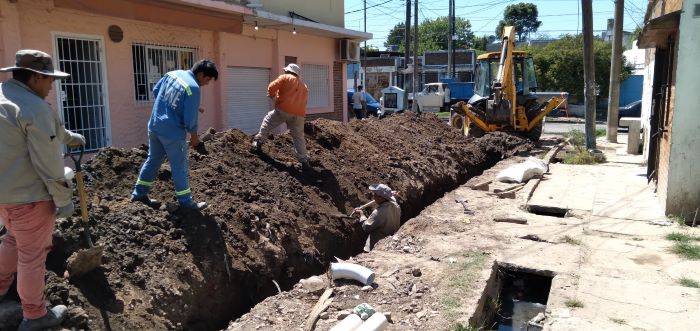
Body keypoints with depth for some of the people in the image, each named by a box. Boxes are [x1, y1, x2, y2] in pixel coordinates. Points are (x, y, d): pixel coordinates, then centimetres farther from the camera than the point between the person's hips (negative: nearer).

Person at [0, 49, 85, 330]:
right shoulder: (34, 107, -22)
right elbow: (48, 163, -22)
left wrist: (68, 137, 37)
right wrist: (63, 199, -13)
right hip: (28, 195, -9)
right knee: (32, 254, 6)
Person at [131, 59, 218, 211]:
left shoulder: (172, 73, 2)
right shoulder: (193, 88, -22)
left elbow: (155, 91, 14)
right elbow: (190, 118, -21)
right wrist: (194, 137, -4)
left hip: (155, 126, 8)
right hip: (172, 132, -8)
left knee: (153, 160, 20)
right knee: (179, 167, 4)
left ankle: (139, 193, 29)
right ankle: (186, 201, 15)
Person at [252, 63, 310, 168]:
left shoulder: (285, 78, 7)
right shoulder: (305, 87, 24)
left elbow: (272, 87, -3)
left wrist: (271, 95, 16)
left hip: (283, 110, -4)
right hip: (299, 114, 4)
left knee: (267, 122, 19)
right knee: (298, 137, 11)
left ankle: (259, 142, 16)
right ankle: (303, 160, 6)